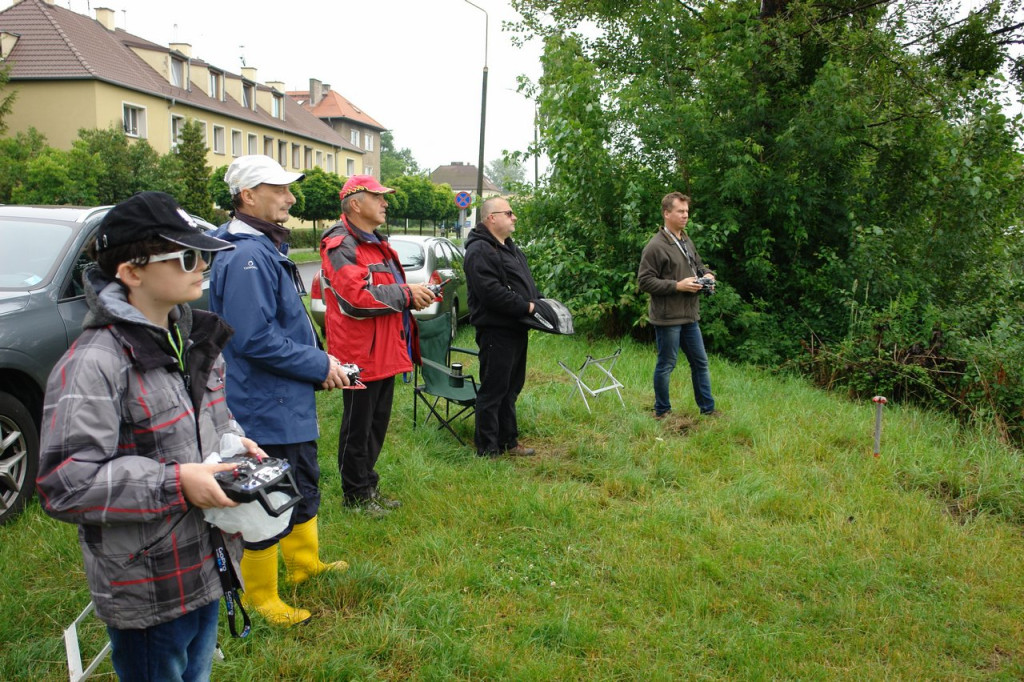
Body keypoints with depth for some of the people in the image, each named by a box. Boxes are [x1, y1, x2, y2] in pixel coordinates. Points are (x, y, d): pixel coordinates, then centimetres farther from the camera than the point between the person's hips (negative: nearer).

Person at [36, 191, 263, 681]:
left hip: (206, 564, 8)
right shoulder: (94, 363, -24)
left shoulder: (193, 339, 3)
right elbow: (64, 483, -25)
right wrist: (174, 483, -27)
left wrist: (233, 441, -1)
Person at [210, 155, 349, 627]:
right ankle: (260, 597, 23)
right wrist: (320, 365, -19)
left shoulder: (269, 248, 12)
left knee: (303, 488, 25)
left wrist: (319, 361, 8)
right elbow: (255, 339, -29)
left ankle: (305, 563, 45)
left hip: (289, 404, 11)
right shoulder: (246, 257, -23)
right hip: (263, 408, -11)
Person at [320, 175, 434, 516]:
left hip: (385, 351, 10)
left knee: (377, 423, 18)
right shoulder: (341, 246, -15)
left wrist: (415, 295, 3)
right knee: (358, 427, 3)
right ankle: (356, 495, 18)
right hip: (361, 353, -10)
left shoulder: (376, 242, 18)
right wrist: (406, 293, -18)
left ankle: (369, 485, 32)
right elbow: (357, 297, -26)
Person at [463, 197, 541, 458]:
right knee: (493, 390, -3)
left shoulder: (510, 248, 19)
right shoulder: (480, 251, -15)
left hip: (517, 329, 10)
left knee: (511, 388, 17)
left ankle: (508, 441, 28)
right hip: (496, 331, -10)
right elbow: (491, 292, -25)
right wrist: (526, 307, -19)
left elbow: (527, 283, 26)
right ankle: (488, 449, 6)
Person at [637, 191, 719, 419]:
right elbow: (644, 281, -17)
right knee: (666, 365, 4)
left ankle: (708, 409, 26)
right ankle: (662, 411, 20)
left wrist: (707, 274, 3)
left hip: (690, 316, 8)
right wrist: (677, 285, -20)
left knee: (700, 362, 14)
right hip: (668, 317, -8)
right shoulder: (656, 246, -14)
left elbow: (697, 265, 26)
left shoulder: (687, 241, 11)